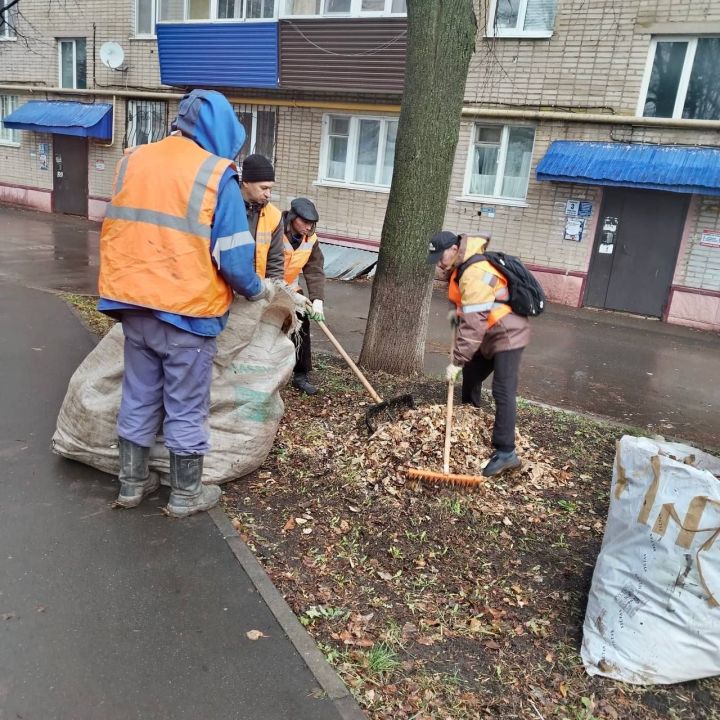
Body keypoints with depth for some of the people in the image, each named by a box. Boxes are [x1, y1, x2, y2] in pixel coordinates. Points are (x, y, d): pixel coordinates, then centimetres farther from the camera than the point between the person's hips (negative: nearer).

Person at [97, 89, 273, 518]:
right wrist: (259, 290, 4)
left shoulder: (132, 161, 8)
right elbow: (233, 256, -13)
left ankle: (132, 483, 31)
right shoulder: (217, 175, -11)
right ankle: (186, 495, 22)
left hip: (134, 305, 6)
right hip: (187, 310, -6)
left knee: (139, 398, 18)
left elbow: (114, 232, 15)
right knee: (186, 408, 8)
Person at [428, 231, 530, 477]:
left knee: (503, 392, -15)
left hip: (507, 334, -10)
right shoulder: (461, 265, 4)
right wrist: (456, 311, 5)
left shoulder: (475, 274, -29)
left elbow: (473, 325, -32)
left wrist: (457, 361, -29)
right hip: (490, 335, 11)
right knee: (470, 374, 20)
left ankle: (506, 452, -15)